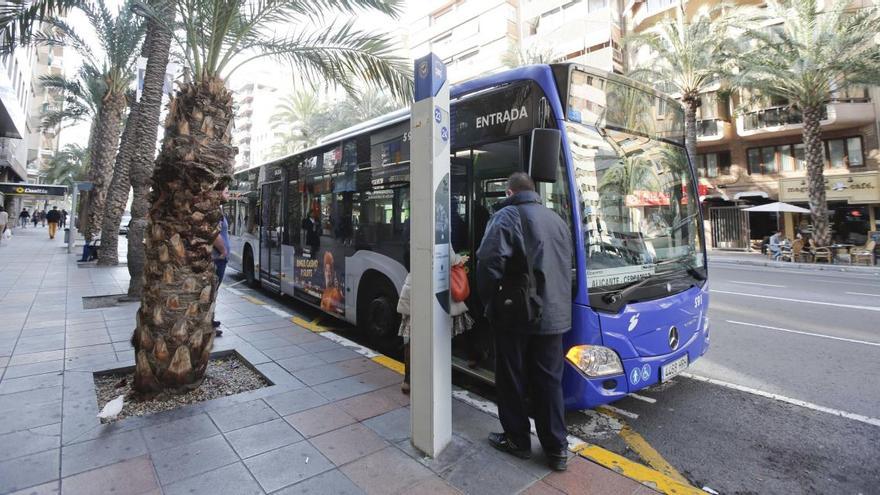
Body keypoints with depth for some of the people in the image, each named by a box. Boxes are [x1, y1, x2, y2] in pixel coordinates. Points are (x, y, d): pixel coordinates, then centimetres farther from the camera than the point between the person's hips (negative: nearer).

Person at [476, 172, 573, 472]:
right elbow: (566, 266, 17)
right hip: (553, 315, 6)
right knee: (549, 380, 14)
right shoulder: (557, 220, 13)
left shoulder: (507, 216, -9)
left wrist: (488, 301, -8)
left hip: (516, 314, -6)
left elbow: (490, 262, -21)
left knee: (512, 379, 11)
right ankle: (557, 449, 22)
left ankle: (517, 440, 25)